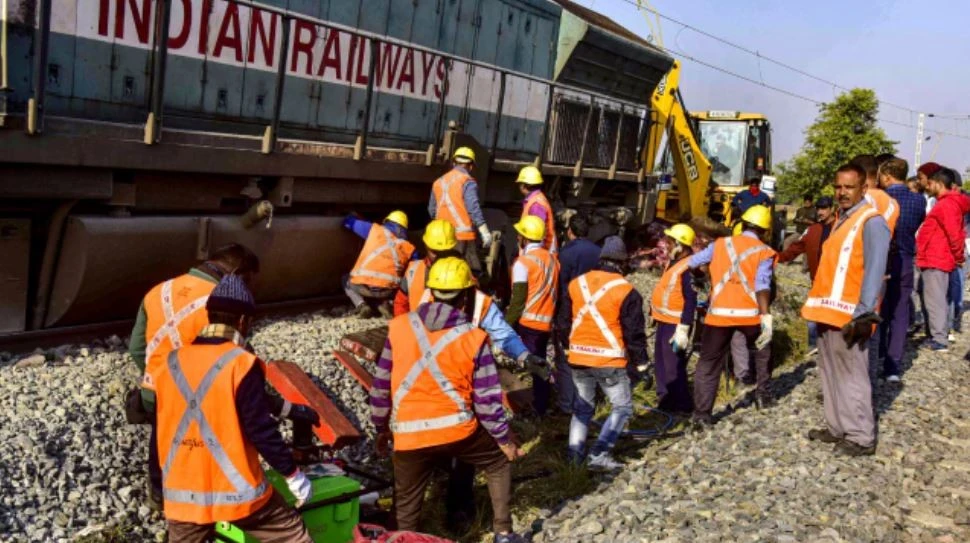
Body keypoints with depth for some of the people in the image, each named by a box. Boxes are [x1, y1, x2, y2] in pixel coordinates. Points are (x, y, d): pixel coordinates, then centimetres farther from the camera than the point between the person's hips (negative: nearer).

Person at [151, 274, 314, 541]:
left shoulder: (169, 365, 2)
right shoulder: (242, 365, -14)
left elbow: (165, 427, 10)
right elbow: (261, 430, -15)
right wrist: (293, 474, -5)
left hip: (183, 493, 5)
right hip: (236, 490, -5)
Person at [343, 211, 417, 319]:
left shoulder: (374, 230, 14)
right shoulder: (409, 248, 14)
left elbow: (348, 222, 24)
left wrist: (355, 218, 47)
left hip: (361, 285, 0)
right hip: (388, 289, 0)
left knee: (347, 280, 34)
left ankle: (361, 305, 7)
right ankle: (386, 304, 5)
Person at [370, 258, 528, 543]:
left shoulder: (399, 327, -1)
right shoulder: (474, 339, -7)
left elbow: (381, 384, 5)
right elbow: (487, 399, -4)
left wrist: (382, 427, 19)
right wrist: (504, 438, 11)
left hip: (409, 437, 1)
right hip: (458, 431, -1)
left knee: (406, 505, 19)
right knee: (500, 463, 26)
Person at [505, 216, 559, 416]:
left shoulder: (523, 262, -12)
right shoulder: (552, 258, 8)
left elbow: (518, 299, -14)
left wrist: (507, 325, -8)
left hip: (528, 322, -7)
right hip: (547, 323, 7)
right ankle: (541, 407, 21)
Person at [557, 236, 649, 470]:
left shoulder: (576, 284, 4)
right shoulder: (626, 291, -11)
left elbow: (564, 322, 13)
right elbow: (635, 334, -8)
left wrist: (568, 350, 25)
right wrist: (641, 364, 1)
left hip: (578, 358, 5)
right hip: (609, 361, -5)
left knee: (583, 405, 20)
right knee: (622, 407, 9)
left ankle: (575, 452, 15)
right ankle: (599, 454, 1)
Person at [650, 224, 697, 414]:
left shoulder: (688, 267, -20)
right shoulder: (676, 262, 12)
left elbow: (690, 301, -24)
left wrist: (683, 329, -27)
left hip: (675, 324, -11)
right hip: (665, 321, 11)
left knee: (673, 366, -7)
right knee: (661, 362, 20)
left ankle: (682, 405, 4)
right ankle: (665, 399, 34)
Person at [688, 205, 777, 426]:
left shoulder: (720, 244, 9)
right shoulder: (764, 252, 1)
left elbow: (692, 263, 12)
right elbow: (762, 286, -13)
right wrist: (766, 317, -20)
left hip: (719, 313, 1)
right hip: (749, 313, -1)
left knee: (709, 363, 5)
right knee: (761, 352, 29)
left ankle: (701, 413, -1)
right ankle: (763, 394, 33)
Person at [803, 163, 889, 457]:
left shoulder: (871, 222, -11)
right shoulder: (841, 219, 17)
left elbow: (874, 271, -19)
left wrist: (863, 314, -26)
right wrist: (821, 306, 17)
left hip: (849, 315, -9)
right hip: (829, 310, 9)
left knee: (852, 377, -3)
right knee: (831, 373, 15)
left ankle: (861, 437, 6)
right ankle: (838, 427, 27)